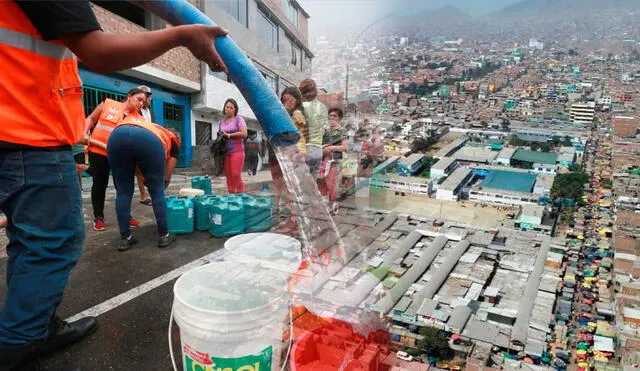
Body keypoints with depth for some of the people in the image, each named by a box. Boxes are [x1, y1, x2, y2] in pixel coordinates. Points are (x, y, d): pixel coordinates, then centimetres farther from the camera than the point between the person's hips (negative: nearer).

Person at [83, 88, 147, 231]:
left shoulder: (138, 119, 1)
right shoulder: (108, 104, 2)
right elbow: (91, 119, 10)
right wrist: (84, 133, -4)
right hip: (98, 151, -1)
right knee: (100, 184, 7)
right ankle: (98, 217, 18)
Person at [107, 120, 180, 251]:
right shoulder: (173, 139, 34)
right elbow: (167, 176, 28)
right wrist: (164, 183, 43)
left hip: (117, 136, 4)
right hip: (148, 140, -4)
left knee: (123, 192, 17)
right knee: (157, 191, 14)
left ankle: (125, 238, 22)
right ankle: (164, 236, 22)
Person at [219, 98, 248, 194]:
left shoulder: (239, 119, 2)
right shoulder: (222, 122, 19)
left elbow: (244, 134, -11)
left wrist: (229, 135, -8)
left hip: (236, 151, -5)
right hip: (225, 152, 5)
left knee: (236, 175, -13)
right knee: (228, 176, 2)